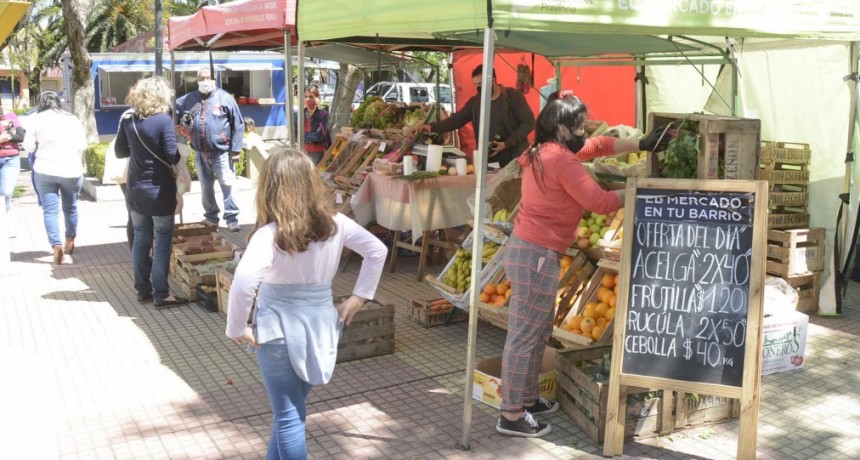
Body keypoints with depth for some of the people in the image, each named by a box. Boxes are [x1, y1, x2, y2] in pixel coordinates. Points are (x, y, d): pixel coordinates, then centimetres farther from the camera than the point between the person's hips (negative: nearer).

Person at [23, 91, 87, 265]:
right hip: (71, 170, 2)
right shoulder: (72, 119, 6)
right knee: (70, 207, 18)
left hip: (45, 171, -2)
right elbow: (83, 145, 3)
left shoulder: (37, 119, 1)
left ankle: (57, 246, -13)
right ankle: (70, 241, 32)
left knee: (50, 210, 1)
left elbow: (28, 147, 1)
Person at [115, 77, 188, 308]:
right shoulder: (164, 120, -15)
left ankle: (142, 290, 21)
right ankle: (161, 295, 3)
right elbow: (172, 156, -17)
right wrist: (179, 154, 4)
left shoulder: (128, 119, 2)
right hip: (159, 191, -6)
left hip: (135, 190, 6)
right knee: (162, 243, 1)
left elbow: (120, 152, 9)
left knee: (140, 240, 13)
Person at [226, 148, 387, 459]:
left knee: (288, 417, 9)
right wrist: (359, 297, 7)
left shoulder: (271, 233, -19)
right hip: (321, 326, 6)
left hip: (279, 331, -5)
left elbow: (244, 282, -32)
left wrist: (237, 329, -18)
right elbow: (377, 251, 3)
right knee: (289, 411, 24)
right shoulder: (334, 223, -3)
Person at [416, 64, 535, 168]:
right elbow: (456, 119, 9)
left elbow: (528, 122, -6)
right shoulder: (474, 101, 9)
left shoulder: (513, 96, -5)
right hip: (488, 160, 3)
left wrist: (507, 144, -16)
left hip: (514, 159, -3)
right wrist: (432, 126, -8)